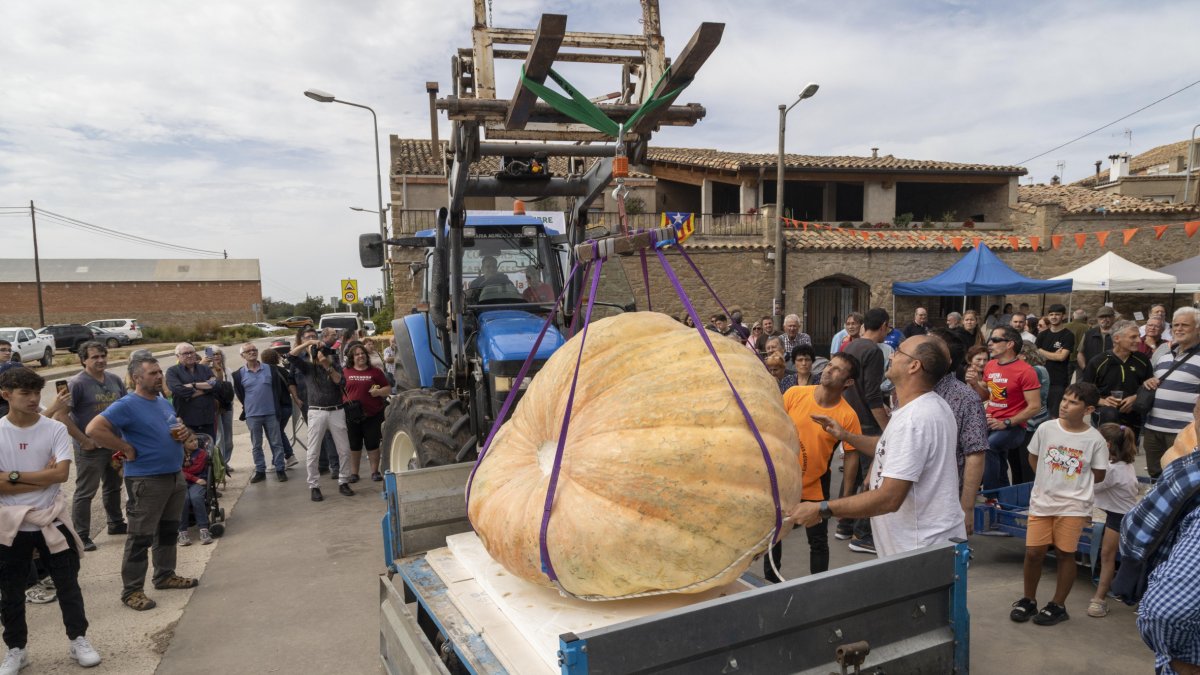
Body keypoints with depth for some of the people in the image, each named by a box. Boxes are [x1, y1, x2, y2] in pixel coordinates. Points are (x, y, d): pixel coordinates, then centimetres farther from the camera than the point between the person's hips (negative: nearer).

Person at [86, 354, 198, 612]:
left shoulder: (164, 401, 11)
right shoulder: (127, 405, -15)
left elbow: (178, 426, 24)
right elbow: (94, 429, -25)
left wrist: (184, 432, 0)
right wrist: (127, 449, -21)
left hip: (175, 476, 8)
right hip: (146, 481, -8)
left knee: (169, 530, 19)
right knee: (141, 537, -1)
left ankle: (165, 575, 33)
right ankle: (131, 590, 10)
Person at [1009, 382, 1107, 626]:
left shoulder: (1095, 440, -7)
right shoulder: (1046, 428, -4)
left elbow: (1098, 475, 3)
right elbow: (1033, 457, 11)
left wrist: (1075, 485, 6)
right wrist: (1049, 481, 8)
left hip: (1073, 506, -1)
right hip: (1042, 501, 2)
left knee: (1065, 553, 6)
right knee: (1033, 552, 2)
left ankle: (1058, 606, 22)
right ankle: (1028, 600, 21)